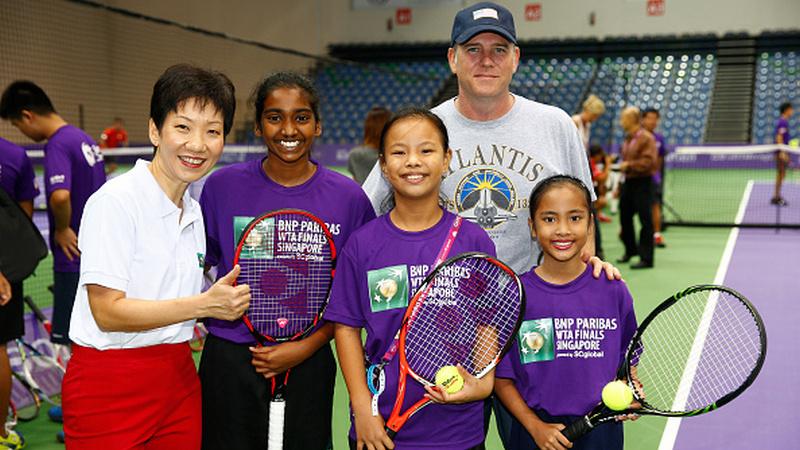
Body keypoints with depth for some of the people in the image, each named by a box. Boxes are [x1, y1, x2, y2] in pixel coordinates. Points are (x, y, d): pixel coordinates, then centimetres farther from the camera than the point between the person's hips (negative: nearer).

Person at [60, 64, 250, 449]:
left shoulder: (193, 211, 9)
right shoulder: (115, 200, -14)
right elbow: (107, 311, -19)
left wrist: (228, 301, 1)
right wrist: (204, 304, -23)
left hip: (178, 381, 7)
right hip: (109, 388, -7)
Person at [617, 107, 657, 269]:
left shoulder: (646, 138, -13)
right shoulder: (628, 138, 14)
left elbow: (648, 162, -21)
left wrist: (629, 164, -19)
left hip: (642, 183, -9)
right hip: (628, 182, 9)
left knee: (645, 221, -4)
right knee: (625, 216, 16)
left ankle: (646, 258, 0)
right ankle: (630, 249, 34)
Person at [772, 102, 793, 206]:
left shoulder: (782, 121, 15)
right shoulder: (783, 122, -14)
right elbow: (779, 137, -22)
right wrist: (782, 152, -27)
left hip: (781, 153, 10)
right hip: (781, 152, -10)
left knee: (780, 175, 13)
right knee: (781, 174, -7)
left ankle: (777, 197, 17)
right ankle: (776, 197, -4)